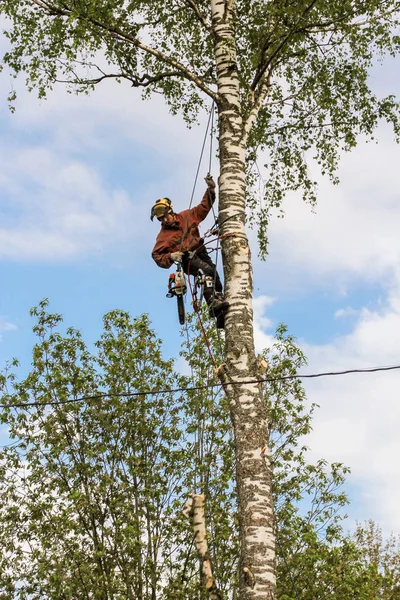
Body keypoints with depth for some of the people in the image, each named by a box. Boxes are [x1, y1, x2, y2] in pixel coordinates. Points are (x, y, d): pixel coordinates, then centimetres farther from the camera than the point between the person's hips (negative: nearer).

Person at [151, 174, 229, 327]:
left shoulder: (187, 216, 10)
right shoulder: (164, 235, 1)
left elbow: (204, 207, 21)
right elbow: (157, 255, -1)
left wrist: (210, 189, 12)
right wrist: (171, 256, -19)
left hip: (201, 253, 6)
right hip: (188, 259, -6)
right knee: (207, 271, -31)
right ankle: (213, 303, -44)